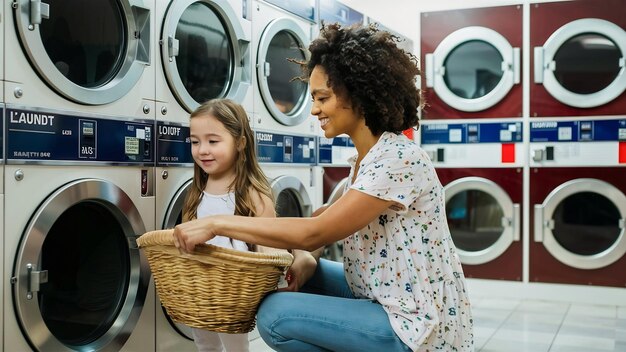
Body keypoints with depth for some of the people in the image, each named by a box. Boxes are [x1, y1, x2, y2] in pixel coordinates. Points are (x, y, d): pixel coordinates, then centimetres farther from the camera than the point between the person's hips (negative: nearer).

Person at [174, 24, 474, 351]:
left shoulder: (399, 158, -22)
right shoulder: (364, 158, 8)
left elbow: (314, 233, -25)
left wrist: (217, 223, -21)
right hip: (386, 302, 9)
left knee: (275, 314, -16)